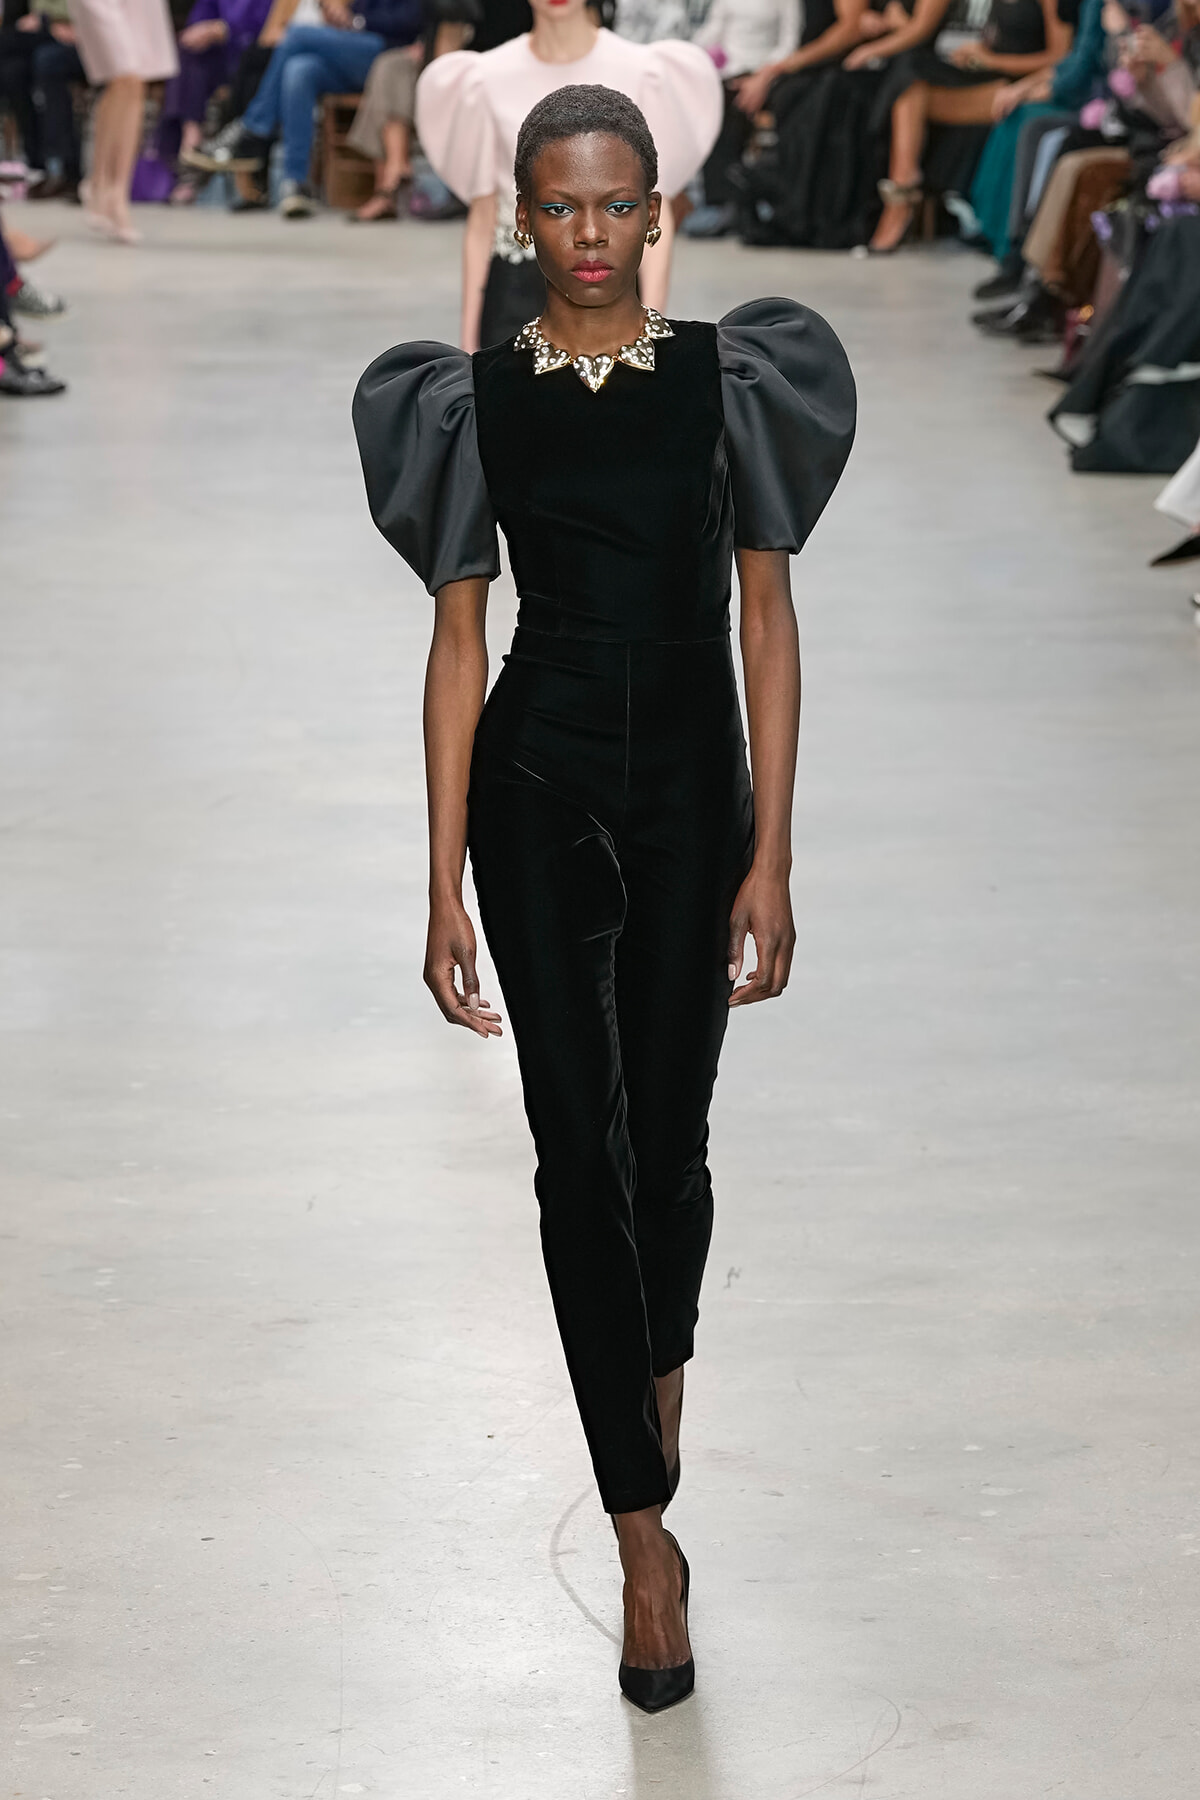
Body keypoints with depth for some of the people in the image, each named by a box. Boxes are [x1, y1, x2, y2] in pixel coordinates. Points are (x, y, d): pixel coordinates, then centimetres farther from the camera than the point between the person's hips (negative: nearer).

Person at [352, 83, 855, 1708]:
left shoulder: (727, 381, -2)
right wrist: (445, 890, -3)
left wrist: (772, 857, -7)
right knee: (578, 1144, -4)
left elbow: (767, 614, -1)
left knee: (668, 1131, 9)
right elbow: (457, 641, 1)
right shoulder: (476, 401, -1)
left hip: (690, 789, 0)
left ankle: (658, 1363, 42)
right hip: (536, 788, 0)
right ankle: (645, 1540, -1)